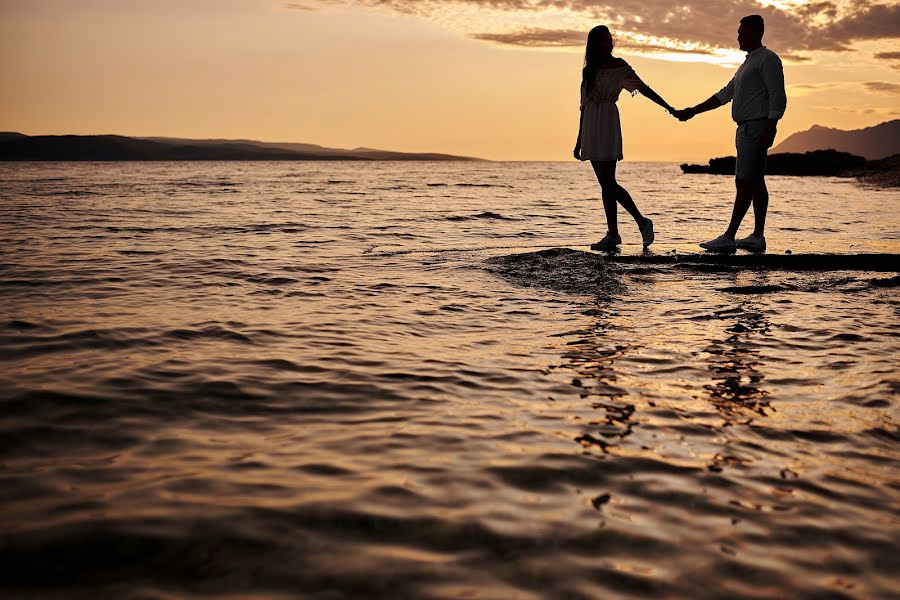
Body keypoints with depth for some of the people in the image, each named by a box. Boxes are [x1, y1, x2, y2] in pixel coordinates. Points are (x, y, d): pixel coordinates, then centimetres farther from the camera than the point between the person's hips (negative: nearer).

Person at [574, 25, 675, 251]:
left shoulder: (619, 66, 0)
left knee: (607, 183, -10)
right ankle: (642, 222, 14)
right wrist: (579, 141, 17)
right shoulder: (588, 70, 16)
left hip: (607, 125, -6)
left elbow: (643, 89, -5)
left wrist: (668, 107, -14)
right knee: (607, 184, 6)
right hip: (590, 128, 6)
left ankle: (613, 235, -4)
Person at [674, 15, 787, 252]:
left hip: (757, 129, -10)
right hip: (746, 129, 10)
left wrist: (770, 130, -23)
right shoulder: (747, 63, 23)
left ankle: (729, 237, -16)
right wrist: (692, 111, 22)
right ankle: (758, 236, 11)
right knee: (755, 183, 9)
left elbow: (778, 98, -15)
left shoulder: (768, 59, -7)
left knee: (744, 182, -13)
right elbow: (724, 95, 26)